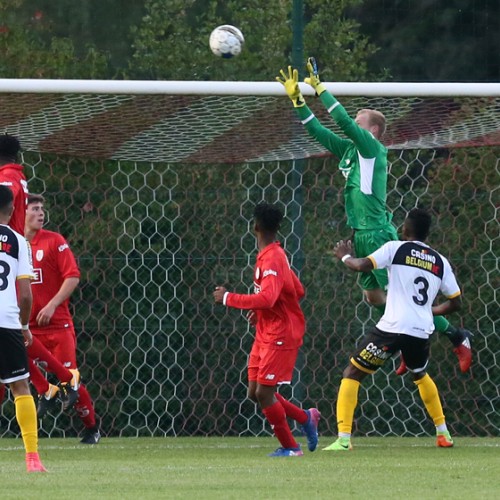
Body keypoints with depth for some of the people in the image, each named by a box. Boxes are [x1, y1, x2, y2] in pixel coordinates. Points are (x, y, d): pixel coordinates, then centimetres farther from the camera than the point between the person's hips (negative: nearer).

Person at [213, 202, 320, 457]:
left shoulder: (272, 260, -21)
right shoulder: (273, 256, 11)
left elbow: (266, 299, -36)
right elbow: (298, 291, 21)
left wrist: (228, 298, -27)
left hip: (280, 337, -10)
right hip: (265, 334, 10)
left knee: (264, 392, -8)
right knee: (255, 393, 9)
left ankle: (289, 446, 5)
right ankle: (306, 418, 22)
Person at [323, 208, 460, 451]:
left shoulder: (396, 248, 0)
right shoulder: (440, 262, 12)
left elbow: (363, 265, -12)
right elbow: (455, 302, 15)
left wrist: (345, 257, 9)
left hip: (392, 328, -5)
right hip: (422, 332, 5)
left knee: (352, 375, 4)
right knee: (421, 376, 35)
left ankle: (343, 439, -10)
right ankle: (443, 434, 37)